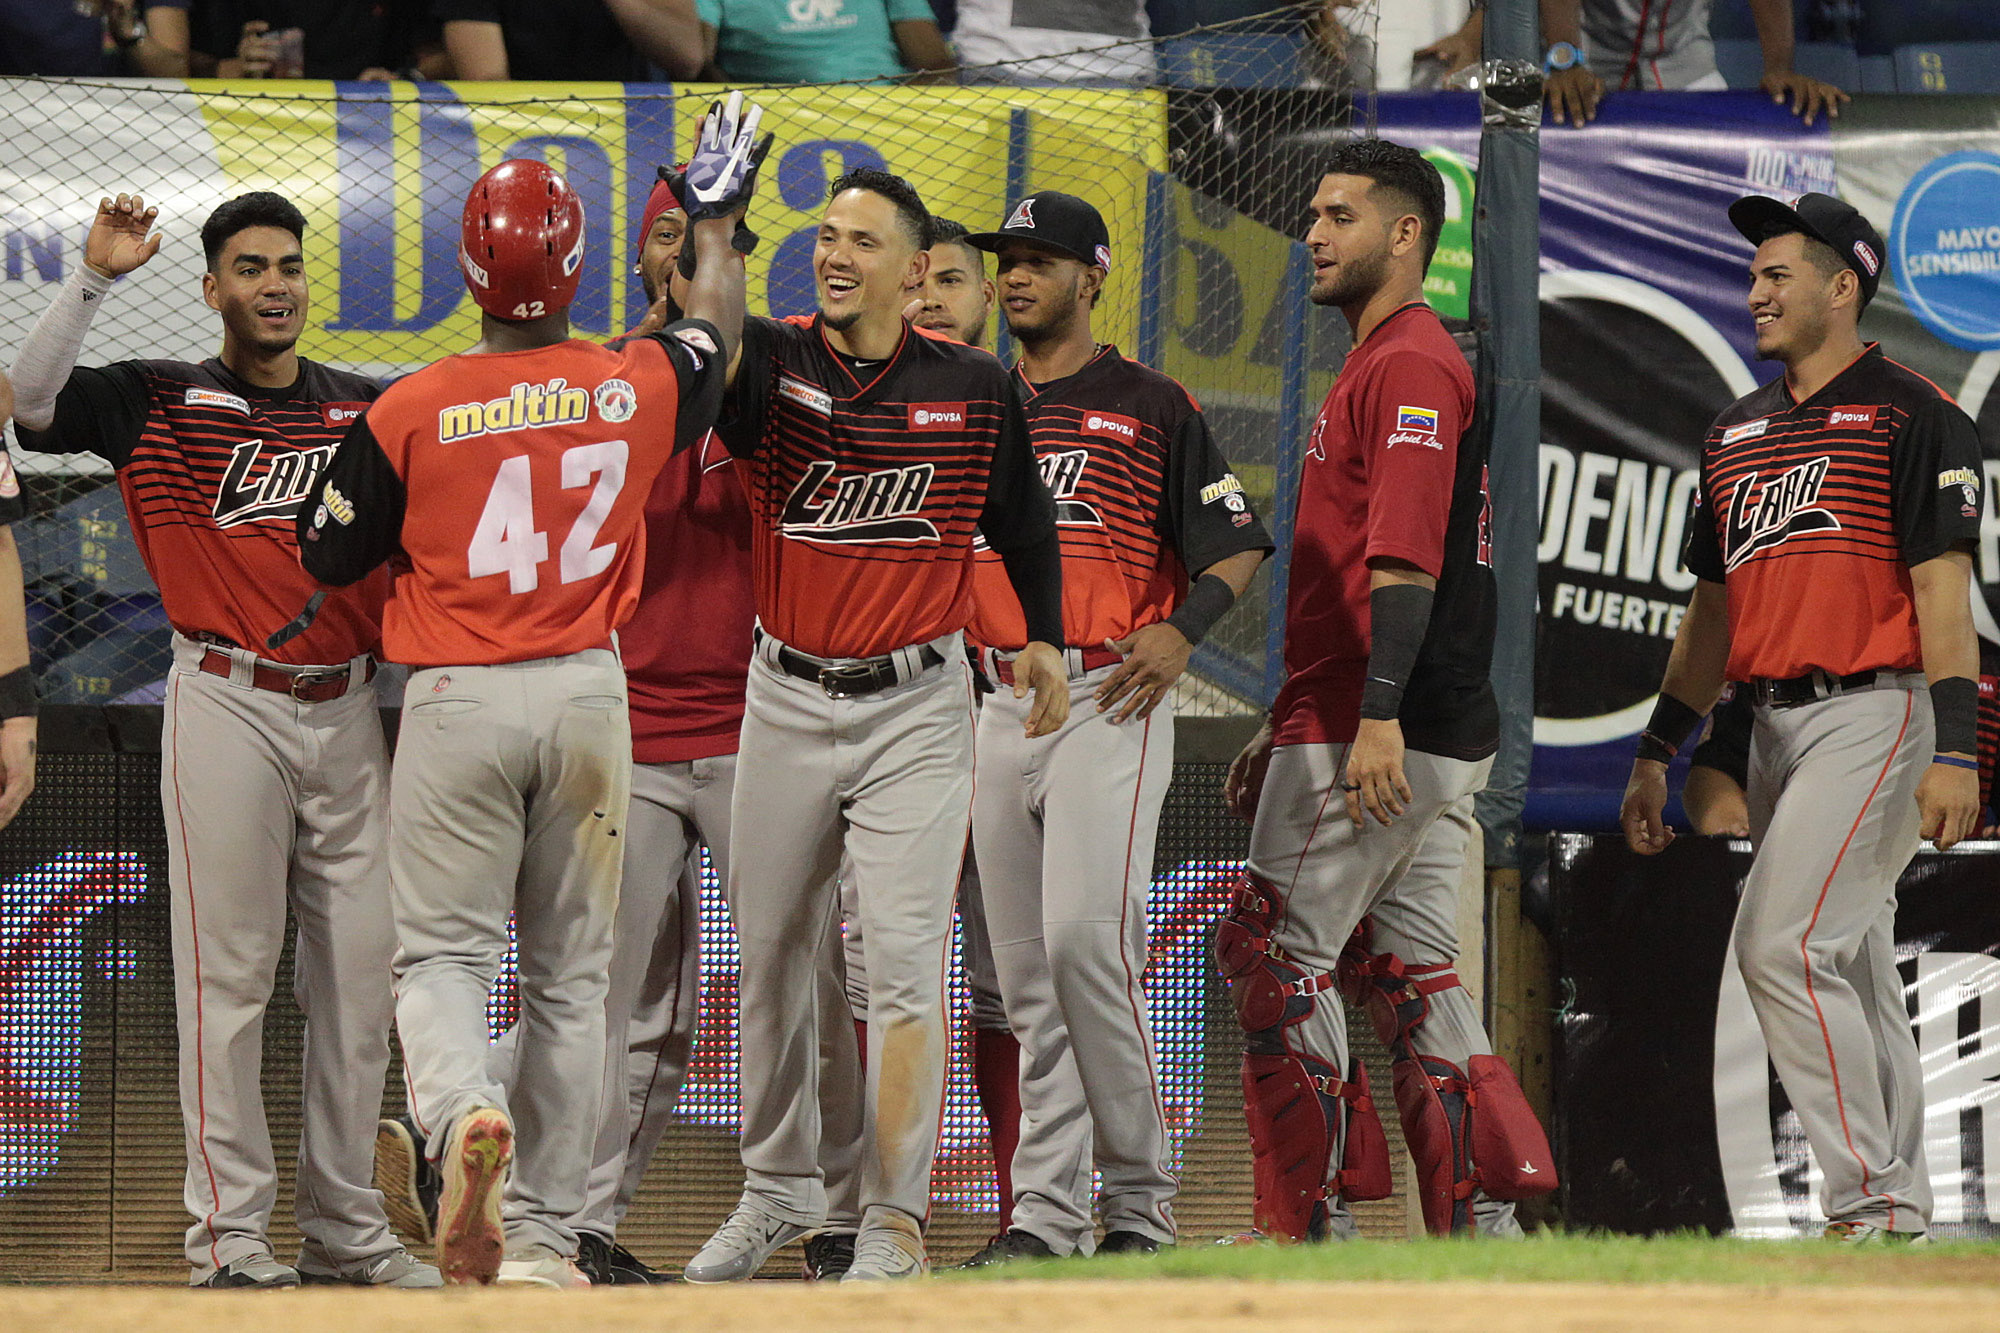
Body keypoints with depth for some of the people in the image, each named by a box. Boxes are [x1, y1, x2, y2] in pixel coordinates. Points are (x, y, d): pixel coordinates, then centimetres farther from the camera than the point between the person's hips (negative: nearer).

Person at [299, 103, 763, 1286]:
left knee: (443, 953, 2)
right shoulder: (636, 390, -3)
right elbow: (717, 331, 20)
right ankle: (544, 1238, 10)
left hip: (459, 698, -2)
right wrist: (719, 220, 37)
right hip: (590, 696, 2)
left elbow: (328, 556, 2)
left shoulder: (413, 412, -10)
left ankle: (467, 1109, -30)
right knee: (570, 969, 10)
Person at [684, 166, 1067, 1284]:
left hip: (917, 703, -2)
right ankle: (782, 1190, 29)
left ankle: (896, 1222, -7)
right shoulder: (772, 365, -3)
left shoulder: (974, 388, -1)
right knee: (770, 957, 11)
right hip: (787, 699, 2)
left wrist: (1046, 638, 8)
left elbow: (1023, 518, 14)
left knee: (907, 959, -10)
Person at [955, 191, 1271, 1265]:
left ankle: (1140, 1198, -9)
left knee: (1086, 942, -18)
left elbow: (1238, 543, 2)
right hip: (999, 709, 6)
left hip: (1109, 702, -6)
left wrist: (1182, 629, -14)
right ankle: (1047, 1214, 5)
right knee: (1027, 973, 4)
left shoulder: (1149, 407, 2)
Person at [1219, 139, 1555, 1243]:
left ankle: (1316, 1224, -6)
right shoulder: (1379, 365, 22)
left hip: (1377, 738, -10)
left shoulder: (1408, 366, -11)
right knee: (1408, 974, 9)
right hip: (1440, 739, 10)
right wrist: (1282, 735, 27)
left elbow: (1406, 558, -22)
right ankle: (1482, 1225, 5)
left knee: (1279, 962, -6)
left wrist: (1378, 717, -30)